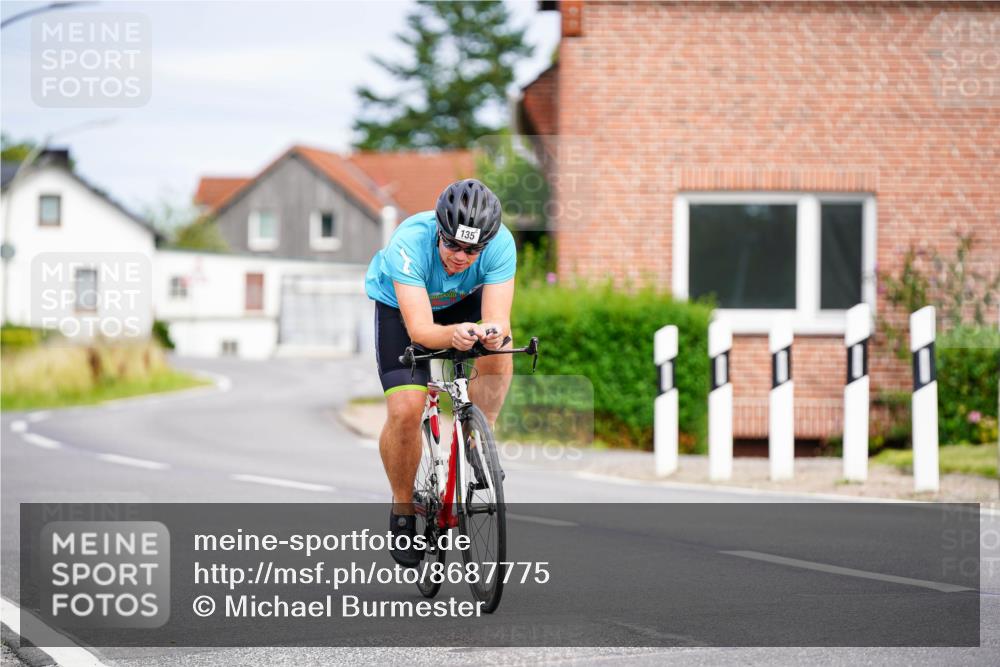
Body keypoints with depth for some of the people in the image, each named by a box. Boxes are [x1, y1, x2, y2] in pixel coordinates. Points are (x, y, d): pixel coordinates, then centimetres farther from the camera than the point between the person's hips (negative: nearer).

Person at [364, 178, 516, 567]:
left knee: (497, 354, -30)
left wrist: (493, 333, -61)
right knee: (405, 411, -19)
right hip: (400, 305, -2)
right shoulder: (410, 243, -40)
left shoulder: (500, 244, -34)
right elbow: (420, 330, -44)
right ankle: (402, 510, 4)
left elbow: (499, 321, -37)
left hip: (463, 301, 2)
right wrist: (453, 335, -64)